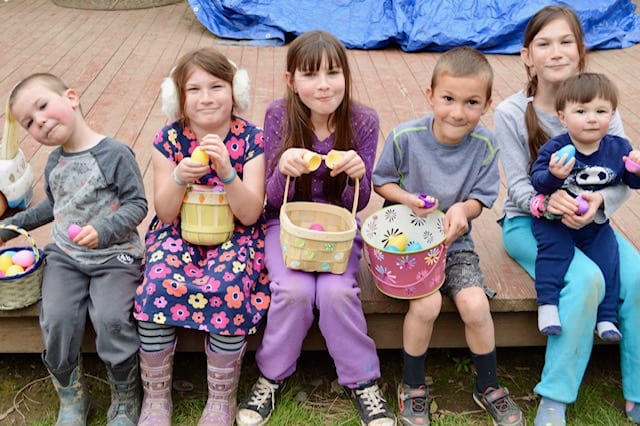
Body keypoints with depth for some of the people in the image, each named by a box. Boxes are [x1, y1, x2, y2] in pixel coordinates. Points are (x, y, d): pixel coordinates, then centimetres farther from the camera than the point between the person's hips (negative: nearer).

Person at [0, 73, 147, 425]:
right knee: (56, 319, -16)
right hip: (65, 255, 6)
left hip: (114, 254, -5)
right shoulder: (54, 162, 11)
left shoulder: (114, 154, -12)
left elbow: (137, 204, -12)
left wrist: (103, 230, -25)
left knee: (111, 319, -24)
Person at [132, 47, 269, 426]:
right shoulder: (169, 139, -3)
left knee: (227, 289, -31)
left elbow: (250, 214, -13)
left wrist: (226, 172, -30)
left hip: (236, 235, -1)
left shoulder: (251, 139, -8)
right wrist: (179, 178, -25)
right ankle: (156, 394, -6)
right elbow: (166, 214, -4)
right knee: (158, 284, -27)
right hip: (180, 232, 2)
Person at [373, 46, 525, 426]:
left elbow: (480, 199, -2)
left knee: (475, 304, -18)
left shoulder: (485, 146, -10)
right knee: (427, 303, -25)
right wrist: (409, 199, -20)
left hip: (455, 241, 2)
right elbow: (382, 181, 0)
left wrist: (463, 209, -25)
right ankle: (413, 387, 3)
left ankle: (489, 387, 12)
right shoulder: (405, 137, -15)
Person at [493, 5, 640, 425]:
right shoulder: (511, 113, -7)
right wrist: (548, 202, -32)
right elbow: (519, 186, -10)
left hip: (587, 219, 3)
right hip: (529, 222, -3)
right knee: (586, 279, -30)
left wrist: (600, 200, -27)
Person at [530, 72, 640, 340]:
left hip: (595, 225, 3)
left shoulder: (618, 148, -2)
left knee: (607, 258, -10)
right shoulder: (554, 149, -13)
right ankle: (547, 304, -16)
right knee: (555, 248, -26)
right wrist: (553, 175, -42)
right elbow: (537, 182, -20)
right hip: (554, 220, -3)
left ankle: (606, 316, 4)